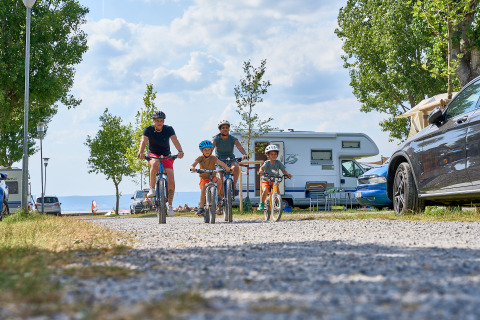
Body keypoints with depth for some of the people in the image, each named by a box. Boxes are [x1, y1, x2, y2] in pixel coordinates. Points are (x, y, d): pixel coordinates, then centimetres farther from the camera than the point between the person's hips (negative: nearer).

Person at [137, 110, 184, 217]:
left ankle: (170, 205, -4)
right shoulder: (148, 130, -11)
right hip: (153, 155, -1)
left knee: (171, 179, -16)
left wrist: (180, 151, -46)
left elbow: (175, 140, -26)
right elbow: (143, 141, -27)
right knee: (155, 164, -39)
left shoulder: (168, 129, -10)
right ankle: (152, 189, -23)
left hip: (166, 156, 1)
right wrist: (140, 152, -48)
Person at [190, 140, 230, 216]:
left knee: (219, 181, -30)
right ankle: (201, 207, -16)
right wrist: (192, 168, -46)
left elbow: (220, 163, -24)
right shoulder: (200, 158, -6)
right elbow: (193, 164, -22)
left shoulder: (213, 158, -7)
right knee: (203, 189, -26)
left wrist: (226, 167, -44)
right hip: (204, 178, -1)